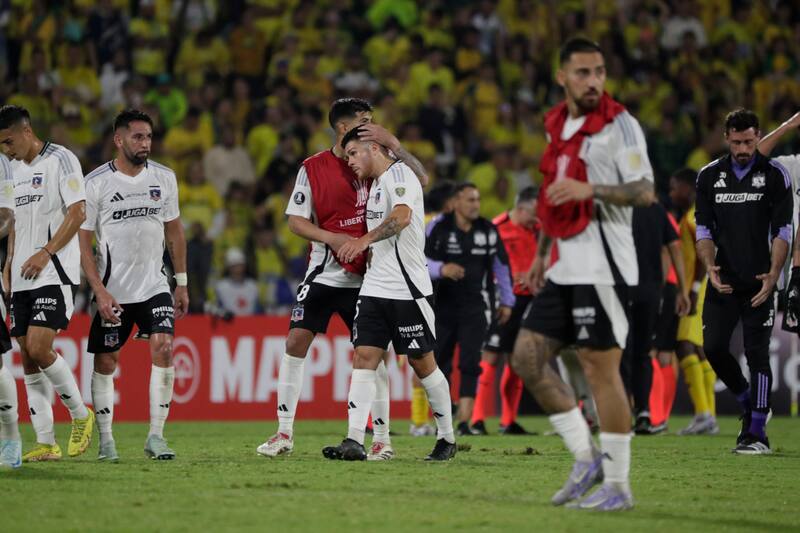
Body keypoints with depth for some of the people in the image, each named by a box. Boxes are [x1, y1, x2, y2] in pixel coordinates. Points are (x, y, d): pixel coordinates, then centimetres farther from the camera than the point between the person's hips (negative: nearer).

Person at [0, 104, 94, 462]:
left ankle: (81, 415, 3)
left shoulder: (59, 160, -6)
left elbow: (78, 212, -12)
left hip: (53, 272, -8)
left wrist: (45, 252, -18)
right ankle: (45, 443, 5)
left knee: (39, 349, -17)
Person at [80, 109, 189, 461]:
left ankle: (156, 436, -10)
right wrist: (99, 292, -13)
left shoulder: (164, 178, 4)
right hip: (112, 291, -2)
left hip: (154, 286, 2)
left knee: (163, 349, -15)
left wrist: (182, 283, 11)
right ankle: (105, 441, 16)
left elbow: (174, 232, 14)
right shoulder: (95, 183, -7)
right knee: (105, 362, 3)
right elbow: (82, 242, -6)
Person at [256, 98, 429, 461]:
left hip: (365, 277, 0)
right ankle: (284, 433, 3)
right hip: (324, 273, 0)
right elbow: (295, 220, 1)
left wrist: (391, 143, -15)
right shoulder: (313, 168, 0)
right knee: (296, 340, -6)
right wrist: (331, 238, -15)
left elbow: (421, 179, -6)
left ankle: (382, 438, 6)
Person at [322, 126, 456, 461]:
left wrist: (365, 240, -38)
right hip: (375, 288, 8)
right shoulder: (375, 184, 20)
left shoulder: (398, 173, -8)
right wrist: (363, 252, 16)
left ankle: (447, 439, 15)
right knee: (364, 358, -5)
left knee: (422, 363, 1)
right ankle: (354, 441, -13)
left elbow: (402, 216, -27)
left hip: (408, 289, -8)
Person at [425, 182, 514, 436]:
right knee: (440, 364, 5)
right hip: (444, 305, -1)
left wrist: (506, 301, 14)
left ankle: (464, 422, -13)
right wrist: (441, 269, -28)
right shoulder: (439, 227, -6)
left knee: (470, 363, -10)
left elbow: (501, 265, 13)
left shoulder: (488, 230, 2)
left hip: (476, 306, 1)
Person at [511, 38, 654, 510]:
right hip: (566, 267, 8)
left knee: (601, 369, -7)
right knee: (527, 357, 5)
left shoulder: (618, 125, -8)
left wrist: (591, 189, -28)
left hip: (602, 266, -8)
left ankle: (618, 485, 1)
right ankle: (586, 459, 13)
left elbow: (645, 192, -16)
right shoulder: (559, 126, 15)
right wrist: (541, 254, 25)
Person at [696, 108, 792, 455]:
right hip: (723, 282, 3)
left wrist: (773, 275, -15)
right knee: (713, 347, -5)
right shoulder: (710, 176, 8)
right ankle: (749, 403, 21)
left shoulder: (775, 175, -1)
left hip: (759, 283, -3)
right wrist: (710, 267, -9)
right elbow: (703, 228, 8)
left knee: (757, 354, -6)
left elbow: (782, 230, -3)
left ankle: (756, 433, -3)